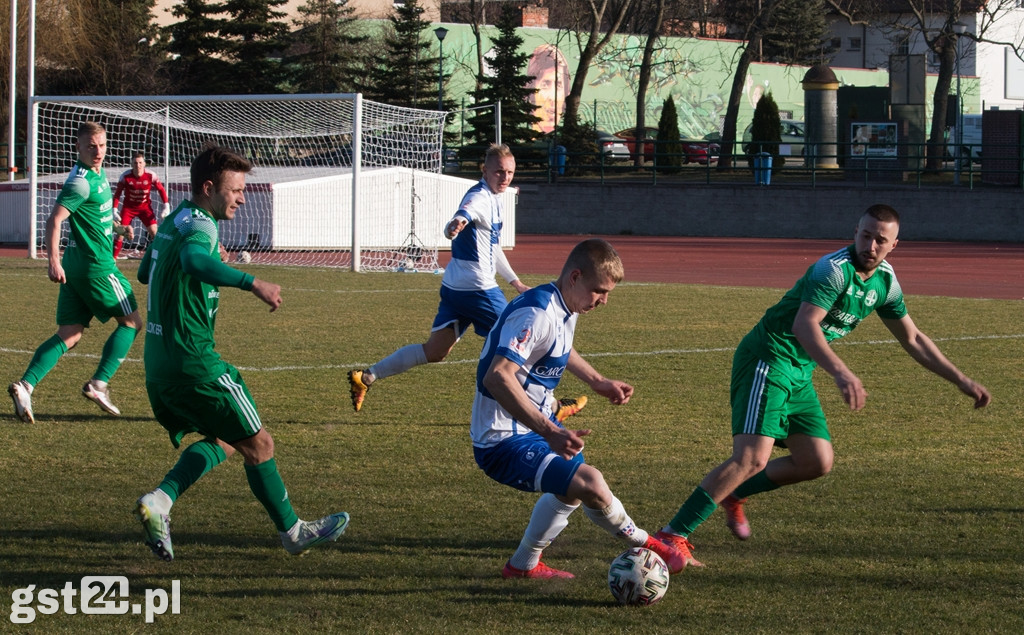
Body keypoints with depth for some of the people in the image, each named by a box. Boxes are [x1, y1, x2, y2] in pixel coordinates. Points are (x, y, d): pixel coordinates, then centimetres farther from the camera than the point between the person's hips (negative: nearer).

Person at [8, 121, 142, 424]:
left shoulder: (98, 173, 12)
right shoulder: (81, 181, -17)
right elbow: (54, 220, -26)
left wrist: (116, 226, 28)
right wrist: (53, 260, -34)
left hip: (77, 266, 9)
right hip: (96, 265, -9)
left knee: (69, 335, 5)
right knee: (131, 321, 4)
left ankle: (26, 385, -10)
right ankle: (99, 384, 0)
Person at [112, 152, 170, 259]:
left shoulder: (151, 175, -17)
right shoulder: (125, 176, -19)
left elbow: (161, 190, -3)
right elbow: (117, 193, -8)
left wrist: (166, 207, -9)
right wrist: (114, 210, -14)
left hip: (145, 207, 1)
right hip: (128, 207, -1)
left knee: (154, 232, -9)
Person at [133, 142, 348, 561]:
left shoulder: (172, 223, 14)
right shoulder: (200, 225, -15)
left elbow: (145, 274, 31)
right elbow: (194, 259, -40)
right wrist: (253, 284, -46)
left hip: (158, 365, 9)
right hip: (194, 364, -9)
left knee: (225, 440, 19)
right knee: (257, 443, 5)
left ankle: (159, 500, 2)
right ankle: (293, 531, 17)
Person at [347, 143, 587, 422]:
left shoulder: (493, 198, 16)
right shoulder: (479, 197, -16)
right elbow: (465, 212, -39)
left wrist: (515, 281, 32)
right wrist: (456, 224, -62)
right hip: (478, 290, -10)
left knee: (434, 352, 9)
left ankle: (365, 378, 6)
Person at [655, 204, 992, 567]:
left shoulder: (885, 282, 8)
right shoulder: (835, 269, -20)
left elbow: (913, 340, 21)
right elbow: (804, 325, -33)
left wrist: (961, 381, 20)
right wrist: (841, 373, -47)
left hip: (799, 374, 9)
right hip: (767, 360, -9)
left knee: (818, 462, 6)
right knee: (753, 458, -22)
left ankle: (733, 495, 26)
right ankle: (672, 536, -22)